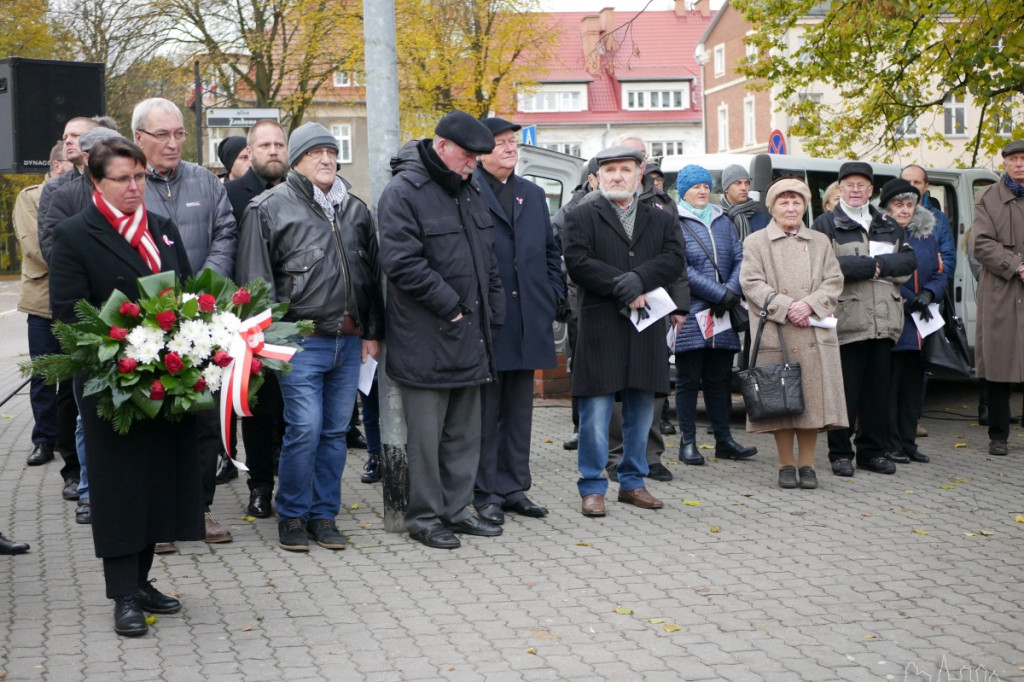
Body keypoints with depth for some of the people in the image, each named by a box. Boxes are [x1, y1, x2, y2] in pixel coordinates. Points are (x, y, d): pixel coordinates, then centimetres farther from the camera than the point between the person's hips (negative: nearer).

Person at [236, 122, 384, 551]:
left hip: (350, 341, 5)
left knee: (336, 431, 9)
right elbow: (255, 279, -4)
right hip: (301, 340, -5)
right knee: (304, 430, -7)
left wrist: (372, 332, 14)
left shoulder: (355, 210, 16)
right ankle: (292, 516, 9)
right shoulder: (270, 208, -1)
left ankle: (324, 515, 19)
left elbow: (372, 274, 20)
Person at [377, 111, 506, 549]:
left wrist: (492, 313, 12)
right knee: (426, 434, 0)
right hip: (426, 340, -8)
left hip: (470, 337, 8)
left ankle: (455, 509, 23)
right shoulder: (403, 193, -11)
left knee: (465, 432, 13)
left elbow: (487, 259, 21)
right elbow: (403, 263, -19)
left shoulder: (470, 190, 15)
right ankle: (424, 516, 11)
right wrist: (451, 307, -16)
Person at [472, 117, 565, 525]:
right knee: (486, 410, 1)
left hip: (528, 320, 6)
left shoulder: (533, 195, 17)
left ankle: (514, 488, 19)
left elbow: (550, 250, 21)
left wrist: (554, 293, 9)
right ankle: (486, 493, 8)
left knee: (519, 409, 11)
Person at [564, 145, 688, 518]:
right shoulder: (583, 217, 3)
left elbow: (675, 260, -1)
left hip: (647, 326, 4)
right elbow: (577, 262, -10)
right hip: (600, 328, -4)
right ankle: (592, 487, 6)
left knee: (642, 410, 10)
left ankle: (632, 481, 23)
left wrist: (638, 280, -17)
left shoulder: (661, 219, 14)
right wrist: (625, 289, -15)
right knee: (596, 410, -3)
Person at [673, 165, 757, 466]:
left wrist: (731, 291, -8)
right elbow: (681, 269, -12)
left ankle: (724, 440, 17)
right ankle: (688, 443, 6)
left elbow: (739, 259, 9)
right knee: (688, 380, 1)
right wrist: (719, 294, -15)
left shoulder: (723, 221, 16)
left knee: (719, 379, 10)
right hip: (690, 315, -5)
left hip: (722, 316, 5)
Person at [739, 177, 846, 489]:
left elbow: (833, 282, 8)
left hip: (814, 335, 2)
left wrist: (809, 305, -10)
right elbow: (752, 283, -2)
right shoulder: (755, 242, 8)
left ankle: (807, 464, 9)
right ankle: (786, 465, 9)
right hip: (775, 334, -2)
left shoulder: (820, 242, 17)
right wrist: (786, 307, -13)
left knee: (812, 396, 0)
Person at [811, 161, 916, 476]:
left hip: (884, 320, 5)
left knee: (879, 389, 7)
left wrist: (878, 264, -9)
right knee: (845, 390, -2)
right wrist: (873, 266, -10)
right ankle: (840, 453, 6)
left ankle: (874, 451, 16)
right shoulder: (825, 225, 3)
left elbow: (909, 262, 7)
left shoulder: (889, 226, 20)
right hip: (846, 319, -5)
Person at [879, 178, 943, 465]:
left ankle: (908, 442, 18)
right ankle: (890, 444, 4)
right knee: (889, 384, -3)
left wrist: (928, 294, -5)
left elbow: (939, 273, 14)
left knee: (914, 384, 10)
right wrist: (908, 301, -15)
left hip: (920, 325, 6)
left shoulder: (926, 235, 13)